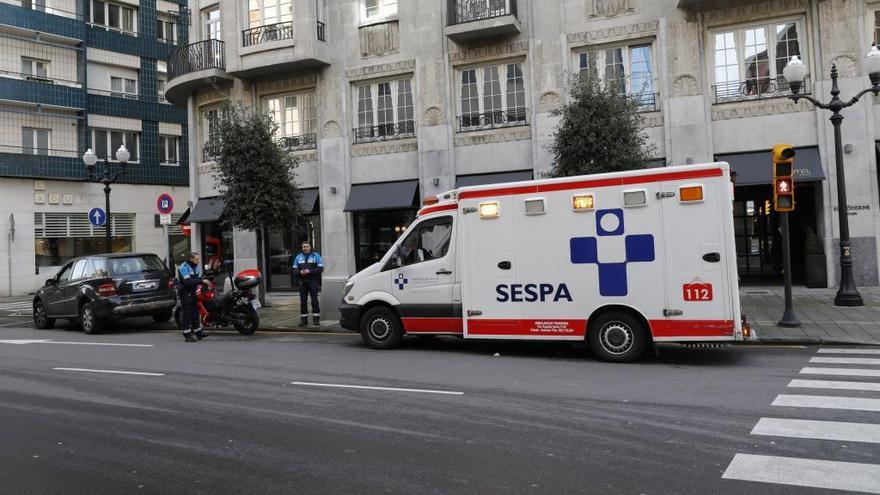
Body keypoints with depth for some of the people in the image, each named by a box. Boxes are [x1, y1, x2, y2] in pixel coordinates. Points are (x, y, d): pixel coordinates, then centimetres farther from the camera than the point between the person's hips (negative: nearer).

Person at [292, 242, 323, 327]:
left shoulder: (316, 256, 2)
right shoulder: (298, 257, 13)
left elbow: (320, 268, -6)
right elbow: (294, 270, 10)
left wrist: (310, 271, -17)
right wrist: (300, 272, -12)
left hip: (313, 282, -3)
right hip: (302, 282, 3)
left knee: (314, 300, -5)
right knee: (303, 301, 3)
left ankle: (316, 319, 0)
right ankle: (303, 320, 8)